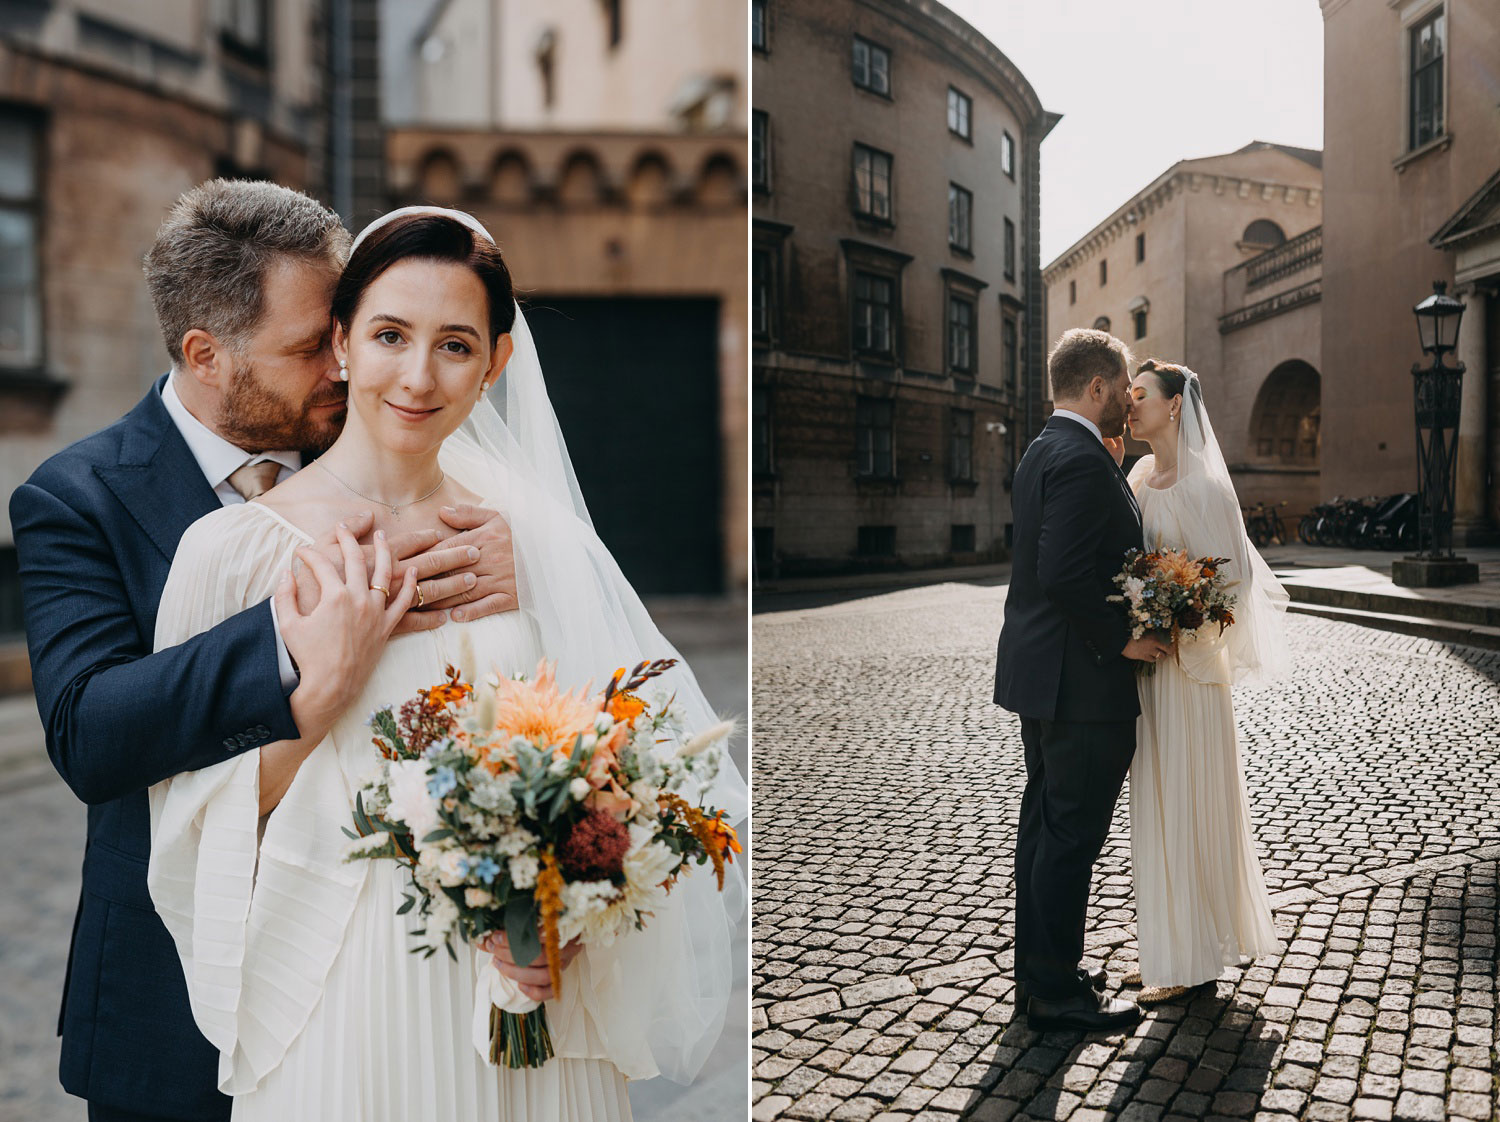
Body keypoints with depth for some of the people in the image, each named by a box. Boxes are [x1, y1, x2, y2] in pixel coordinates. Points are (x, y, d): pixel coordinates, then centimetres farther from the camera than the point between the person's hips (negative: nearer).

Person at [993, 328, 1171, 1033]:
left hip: (1039, 674, 10)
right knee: (1072, 833, 0)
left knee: (1045, 825, 17)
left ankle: (1039, 971, 30)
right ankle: (1055, 992, 12)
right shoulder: (1082, 459, -19)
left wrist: (1109, 470, 12)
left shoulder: (1041, 452, 12)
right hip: (1083, 680, -10)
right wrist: (1121, 639, -17)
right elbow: (1065, 576, -28)